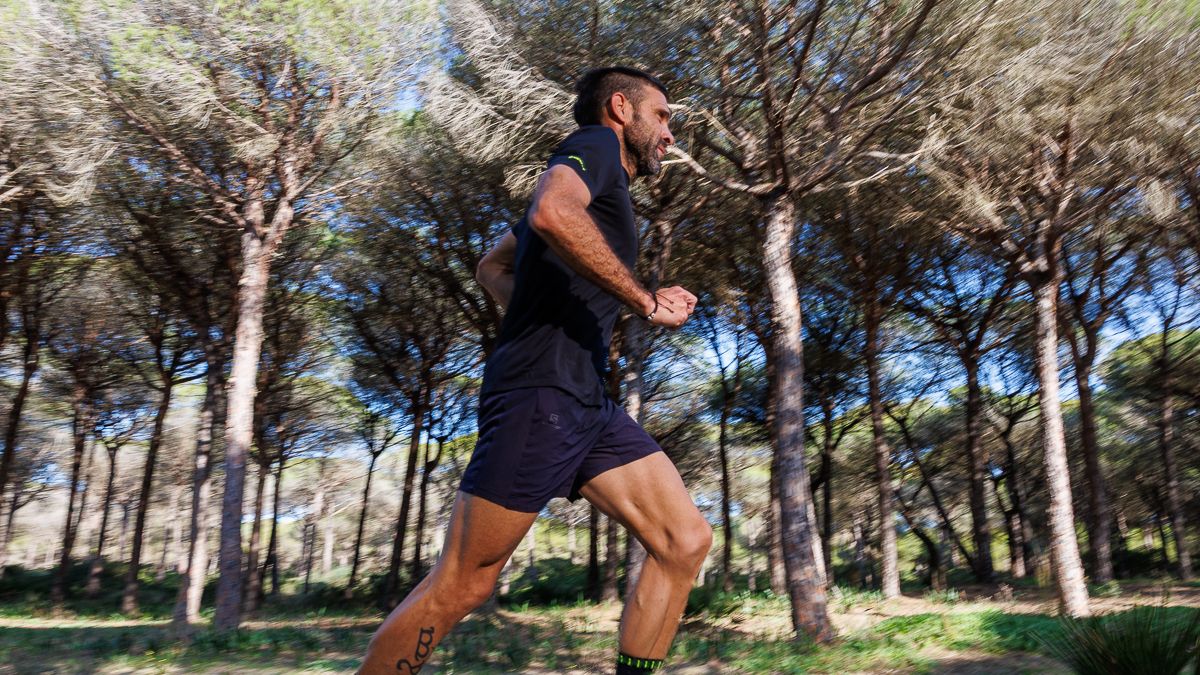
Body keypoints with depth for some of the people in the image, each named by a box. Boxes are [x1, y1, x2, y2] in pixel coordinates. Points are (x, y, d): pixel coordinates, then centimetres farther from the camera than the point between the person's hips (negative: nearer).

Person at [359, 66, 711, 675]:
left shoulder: (600, 187, 27)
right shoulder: (595, 144, 1)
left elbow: (492, 268, 32)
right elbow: (551, 212, -24)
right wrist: (647, 302, -16)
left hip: (587, 400, 10)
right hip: (541, 392, -9)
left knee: (686, 541, 1)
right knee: (462, 584, -4)